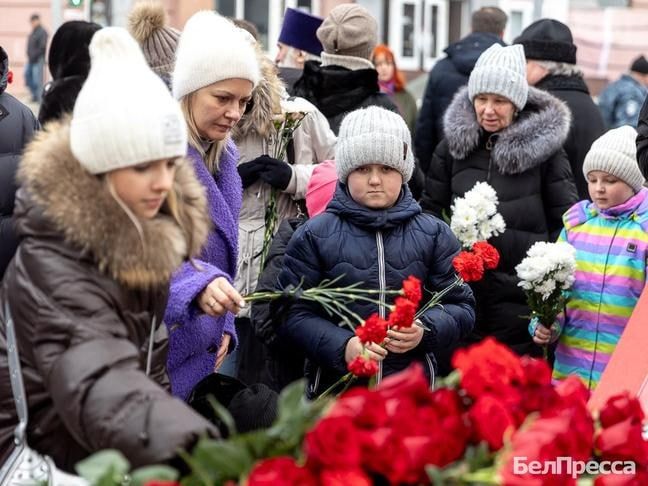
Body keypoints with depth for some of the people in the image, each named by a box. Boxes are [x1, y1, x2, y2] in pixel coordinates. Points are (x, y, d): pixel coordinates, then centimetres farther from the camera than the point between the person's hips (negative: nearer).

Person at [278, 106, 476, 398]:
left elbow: (461, 306, 7)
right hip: (334, 387, -1)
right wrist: (342, 346, -17)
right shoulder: (314, 235, 2)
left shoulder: (433, 234, 8)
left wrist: (425, 331, -13)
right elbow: (293, 313, -1)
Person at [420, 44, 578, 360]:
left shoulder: (544, 147, -1)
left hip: (522, 295, -2)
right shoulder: (452, 146, 6)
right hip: (461, 290, 3)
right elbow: (429, 212, 14)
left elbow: (566, 221, 3)